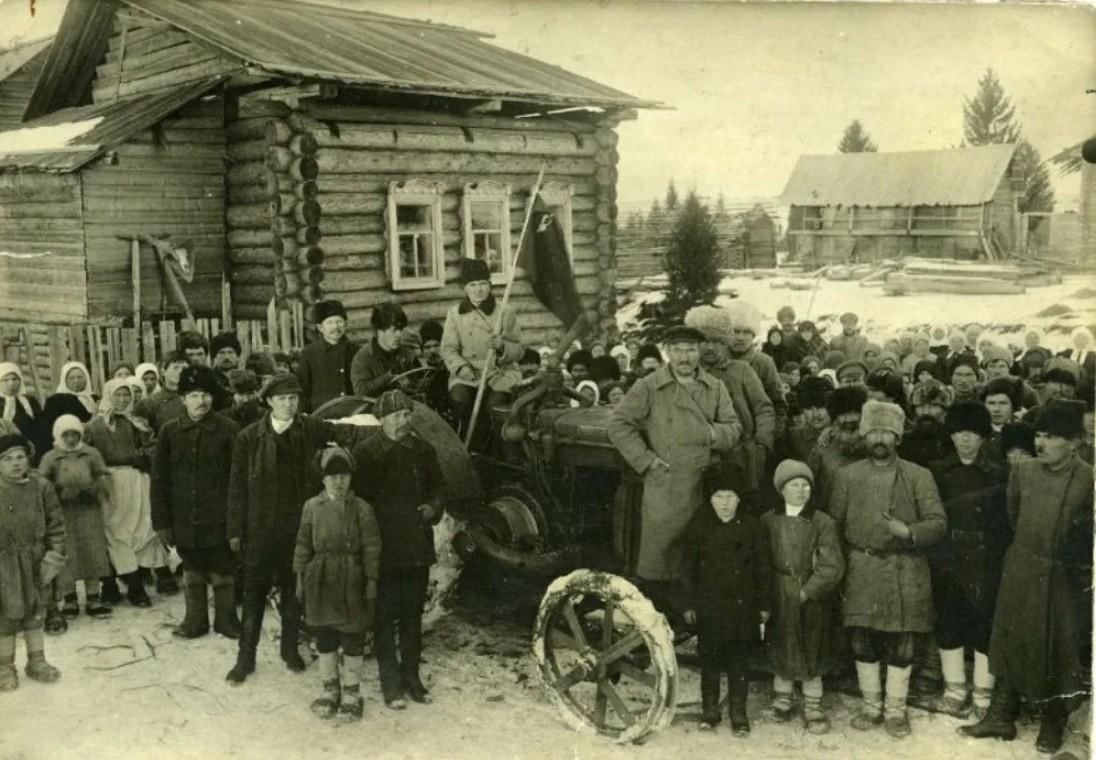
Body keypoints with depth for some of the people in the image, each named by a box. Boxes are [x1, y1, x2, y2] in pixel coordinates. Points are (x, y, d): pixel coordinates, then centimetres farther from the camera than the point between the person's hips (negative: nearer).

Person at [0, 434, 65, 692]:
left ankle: (36, 661, 28)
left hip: (35, 560, 2)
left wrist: (55, 555, -4)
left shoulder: (41, 486, -5)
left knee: (36, 612, 14)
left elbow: (55, 524, 1)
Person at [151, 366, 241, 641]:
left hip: (218, 520, -2)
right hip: (184, 520, 3)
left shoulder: (228, 430, -8)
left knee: (223, 574, 9)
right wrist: (161, 522, -1)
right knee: (192, 573, 17)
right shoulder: (170, 432, -1)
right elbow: (159, 480, 2)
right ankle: (195, 620, 31)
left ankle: (226, 619, 26)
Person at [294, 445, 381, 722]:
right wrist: (300, 579, 6)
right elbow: (303, 545, 6)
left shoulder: (362, 509, -7)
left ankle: (351, 692, 19)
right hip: (320, 584, 2)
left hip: (351, 585, -2)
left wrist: (371, 583, -7)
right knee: (324, 638, 12)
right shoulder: (312, 507, 1)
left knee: (352, 639, 6)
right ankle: (330, 688, 27)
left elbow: (371, 549, -5)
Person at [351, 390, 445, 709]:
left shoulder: (423, 450, 5)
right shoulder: (365, 453, -6)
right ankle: (391, 682, 12)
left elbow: (436, 488, 16)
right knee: (385, 617, 3)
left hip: (417, 548, 4)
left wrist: (433, 508, -3)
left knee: (413, 616, 13)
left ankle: (411, 675, 25)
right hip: (382, 549, -4)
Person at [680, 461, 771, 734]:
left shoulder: (752, 527, -1)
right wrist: (689, 604, 1)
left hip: (742, 606, -1)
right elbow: (688, 568, 4)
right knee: (709, 660, 9)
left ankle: (739, 714, 14)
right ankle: (709, 711, 22)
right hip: (708, 605, 1)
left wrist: (763, 605, 3)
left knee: (739, 661, 4)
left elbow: (763, 568, 4)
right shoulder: (698, 526, 0)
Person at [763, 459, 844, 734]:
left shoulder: (823, 522, -7)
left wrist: (806, 592, -13)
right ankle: (781, 702, 30)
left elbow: (832, 566, -10)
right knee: (780, 652, 13)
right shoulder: (769, 521, 1)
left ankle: (813, 709, 19)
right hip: (778, 599, 2)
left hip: (812, 599, -2)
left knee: (811, 656, 6)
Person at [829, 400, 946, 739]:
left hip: (905, 573, -1)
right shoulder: (847, 475, 5)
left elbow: (939, 523, -5)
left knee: (900, 645, 4)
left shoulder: (919, 476, 0)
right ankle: (870, 705, 23)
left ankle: (896, 710, 17)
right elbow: (835, 524, 8)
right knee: (863, 643, 8)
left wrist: (909, 532, -22)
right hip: (861, 571, 2)